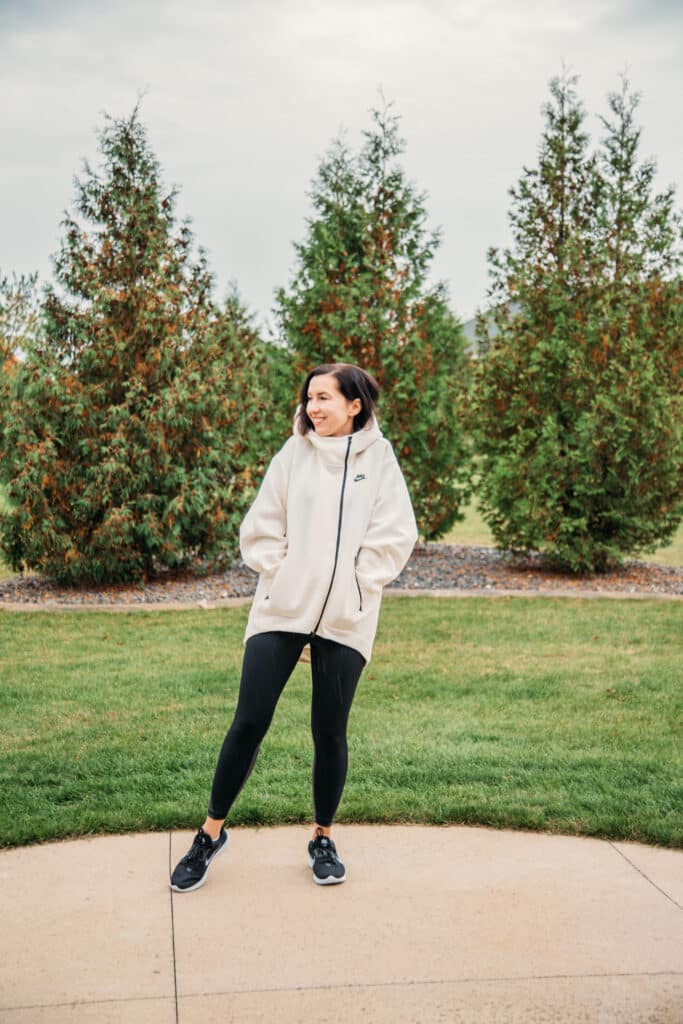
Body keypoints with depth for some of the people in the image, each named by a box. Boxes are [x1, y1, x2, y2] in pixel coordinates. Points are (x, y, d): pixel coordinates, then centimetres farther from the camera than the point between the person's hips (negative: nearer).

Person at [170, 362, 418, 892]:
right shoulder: (293, 454, 4)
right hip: (280, 610, 1)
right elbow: (261, 528, 6)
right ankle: (212, 832, 15)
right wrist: (280, 574, -3)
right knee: (250, 722, -1)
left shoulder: (379, 459, 2)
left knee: (330, 731, 6)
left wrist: (355, 584, -4)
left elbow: (395, 536, -1)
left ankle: (323, 838, 26)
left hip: (345, 619, 0)